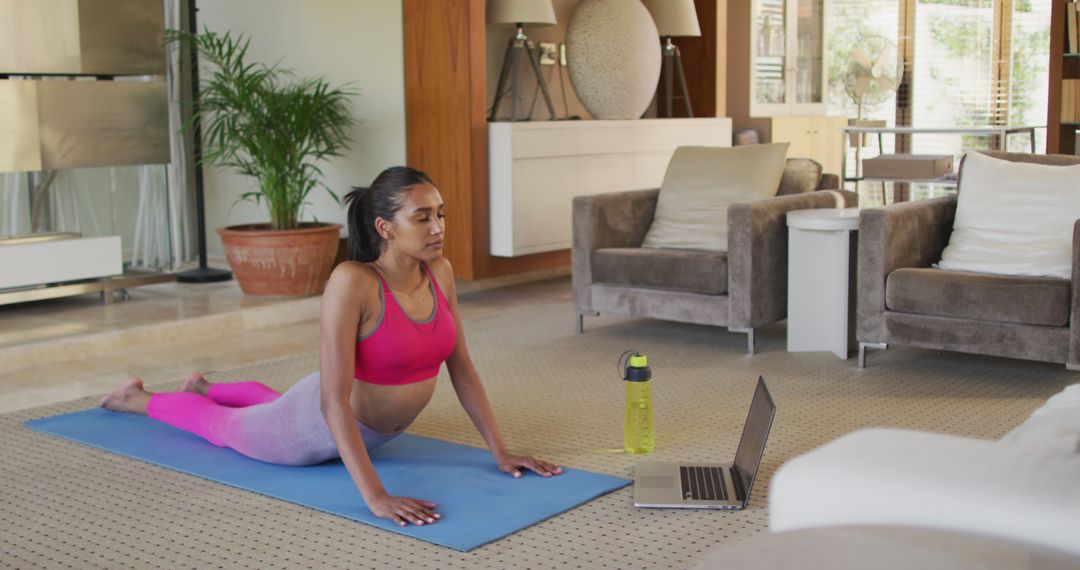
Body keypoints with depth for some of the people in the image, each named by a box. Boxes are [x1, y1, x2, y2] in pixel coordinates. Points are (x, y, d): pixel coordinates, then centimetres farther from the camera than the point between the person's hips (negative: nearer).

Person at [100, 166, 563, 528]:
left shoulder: (440, 272, -17)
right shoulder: (351, 282, -38)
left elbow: (461, 367, -7)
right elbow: (334, 401, -40)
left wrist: (500, 451, -10)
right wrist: (376, 497, -46)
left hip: (379, 428, 6)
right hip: (324, 423, -6)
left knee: (273, 404, 38)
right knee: (222, 426, 25)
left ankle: (205, 387, 67)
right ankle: (136, 398, 54)